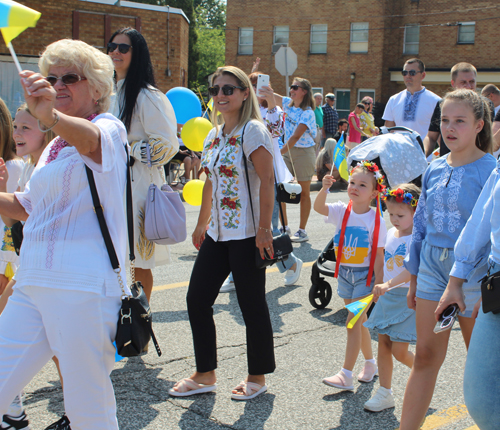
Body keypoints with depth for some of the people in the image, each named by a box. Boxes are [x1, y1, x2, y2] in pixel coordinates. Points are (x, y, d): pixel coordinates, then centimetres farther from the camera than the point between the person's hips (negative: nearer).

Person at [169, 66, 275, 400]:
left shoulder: (253, 131, -10)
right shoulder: (214, 136, 14)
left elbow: (267, 181, -17)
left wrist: (264, 229, -22)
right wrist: (201, 224, 22)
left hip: (247, 235, -8)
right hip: (217, 234, 8)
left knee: (252, 305, 3)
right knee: (197, 299, 7)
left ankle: (258, 377, 20)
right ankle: (205, 375, 20)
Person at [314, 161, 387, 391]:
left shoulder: (376, 221, -12)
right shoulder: (342, 211, -2)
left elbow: (379, 256, -10)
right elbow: (318, 207, -19)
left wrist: (378, 285, -12)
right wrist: (324, 189, -37)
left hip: (365, 275, -5)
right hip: (345, 273, 5)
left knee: (353, 322, -8)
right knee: (359, 321, 17)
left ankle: (346, 375, -3)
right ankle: (370, 364, 34)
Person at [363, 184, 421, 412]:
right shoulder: (391, 233, 8)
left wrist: (387, 285, -38)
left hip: (408, 297, -7)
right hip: (388, 296, 7)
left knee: (399, 350, -4)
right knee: (383, 343, 8)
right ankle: (384, 393, 17)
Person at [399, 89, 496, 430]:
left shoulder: (490, 171, -10)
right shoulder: (435, 169, 6)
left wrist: (474, 284, -14)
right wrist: (414, 278, 13)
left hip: (474, 272, -4)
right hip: (433, 268, 4)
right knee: (426, 356, 8)